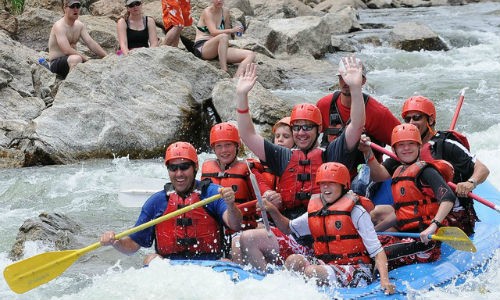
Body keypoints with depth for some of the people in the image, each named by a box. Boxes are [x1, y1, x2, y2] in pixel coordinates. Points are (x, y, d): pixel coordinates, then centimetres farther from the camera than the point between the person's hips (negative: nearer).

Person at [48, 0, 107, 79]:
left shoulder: (80, 25, 7)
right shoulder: (59, 26, -17)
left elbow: (91, 43, 2)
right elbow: (67, 50, -27)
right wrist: (87, 59, -27)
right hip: (57, 64, -8)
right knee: (76, 59, -38)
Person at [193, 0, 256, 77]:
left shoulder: (225, 11, 10)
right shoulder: (207, 12, -8)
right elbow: (213, 32, -23)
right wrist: (232, 30, -36)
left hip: (220, 49, 6)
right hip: (202, 48, -6)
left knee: (251, 55, -13)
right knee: (223, 36, -38)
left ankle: (236, 78, -38)